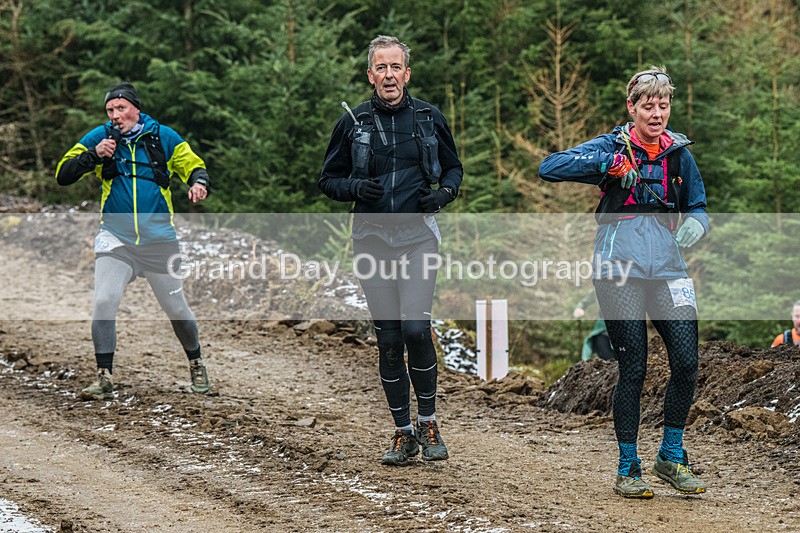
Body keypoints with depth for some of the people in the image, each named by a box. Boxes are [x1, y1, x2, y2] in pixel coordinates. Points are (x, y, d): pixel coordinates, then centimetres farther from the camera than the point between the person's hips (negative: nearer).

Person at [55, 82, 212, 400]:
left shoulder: (164, 137, 1)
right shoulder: (98, 138, 0)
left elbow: (194, 166, 6)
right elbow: (63, 175, -2)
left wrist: (198, 183, -18)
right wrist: (93, 154, -18)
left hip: (160, 241, 0)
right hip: (115, 239, 0)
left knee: (177, 308, 5)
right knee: (104, 302, -17)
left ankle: (195, 362, 31)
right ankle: (104, 378, -10)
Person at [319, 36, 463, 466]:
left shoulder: (429, 119, 5)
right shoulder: (352, 123, 4)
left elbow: (453, 168, 17)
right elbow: (328, 179, 11)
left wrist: (444, 193, -4)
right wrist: (354, 188, -10)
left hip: (417, 237, -1)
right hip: (372, 239, 1)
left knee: (416, 328, -16)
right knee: (388, 340, 2)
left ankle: (427, 422, 2)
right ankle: (402, 432, 13)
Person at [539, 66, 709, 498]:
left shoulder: (679, 153, 12)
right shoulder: (611, 148, 0)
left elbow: (696, 206, 22)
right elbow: (549, 168, -11)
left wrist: (695, 224, -2)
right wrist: (609, 164, -19)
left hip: (667, 268, 4)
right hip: (620, 269, -4)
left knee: (687, 361, -8)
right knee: (633, 369, -4)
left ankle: (671, 458, 10)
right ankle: (628, 469, 10)